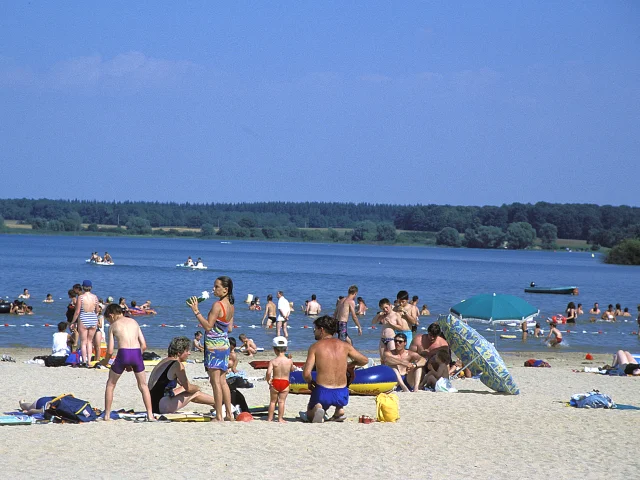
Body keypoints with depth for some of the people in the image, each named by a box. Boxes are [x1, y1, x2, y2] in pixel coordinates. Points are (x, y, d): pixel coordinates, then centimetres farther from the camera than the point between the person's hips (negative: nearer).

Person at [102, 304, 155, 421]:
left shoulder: (113, 325, 11)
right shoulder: (134, 322, 21)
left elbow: (110, 351, 6)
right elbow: (144, 345, 16)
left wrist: (105, 361, 27)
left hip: (123, 354, -3)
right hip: (137, 353, 3)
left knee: (110, 385, 17)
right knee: (143, 385, 18)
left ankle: (107, 415, 16)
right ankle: (150, 415, 11)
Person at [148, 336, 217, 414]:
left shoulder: (165, 361, 16)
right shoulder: (177, 365, -12)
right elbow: (188, 388, -11)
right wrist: (197, 387, 9)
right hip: (162, 406, -10)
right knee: (196, 393, -1)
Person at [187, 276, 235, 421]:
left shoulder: (217, 305, -17)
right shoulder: (231, 306, 8)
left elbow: (208, 327, -20)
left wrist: (196, 311, -19)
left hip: (214, 346, -9)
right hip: (224, 345, 9)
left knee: (215, 381, -5)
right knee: (222, 381, 14)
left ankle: (219, 416, -4)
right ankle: (229, 414, 16)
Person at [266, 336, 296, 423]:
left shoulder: (273, 361, -12)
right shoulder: (289, 361, -7)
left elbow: (268, 372, -22)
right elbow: (292, 369, 12)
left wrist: (268, 380, -6)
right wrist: (293, 367, 33)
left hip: (275, 382, 0)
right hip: (285, 382, 1)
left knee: (272, 401, 13)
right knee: (281, 401, 6)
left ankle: (270, 418, 19)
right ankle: (280, 418, 6)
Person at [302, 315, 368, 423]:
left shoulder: (315, 347, -5)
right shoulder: (345, 346, 3)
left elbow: (306, 374, -11)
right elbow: (364, 360, 14)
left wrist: (310, 383, 12)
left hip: (323, 393, -3)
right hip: (342, 395, 3)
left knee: (309, 415, 29)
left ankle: (316, 409, -9)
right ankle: (339, 410, 20)